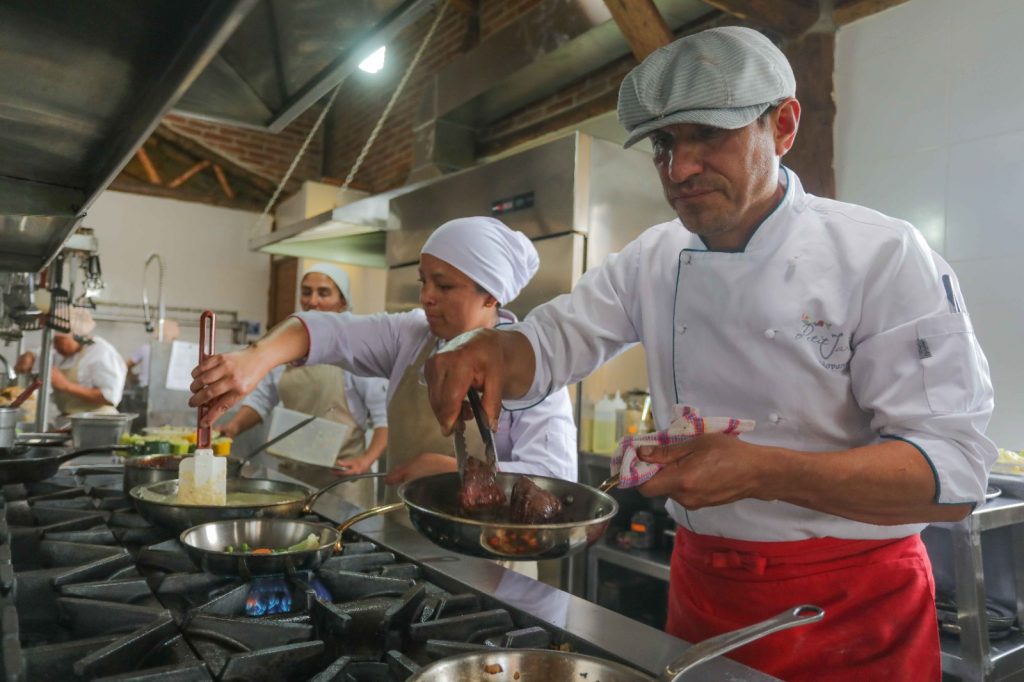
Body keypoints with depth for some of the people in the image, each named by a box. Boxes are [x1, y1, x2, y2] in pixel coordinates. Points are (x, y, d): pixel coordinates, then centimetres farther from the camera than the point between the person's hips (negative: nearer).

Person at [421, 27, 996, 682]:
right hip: (699, 584, 4)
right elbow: (551, 343, 2)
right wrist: (493, 350, -22)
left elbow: (955, 470, -19)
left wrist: (758, 471, -32)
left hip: (852, 604, -4)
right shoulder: (655, 258, -1)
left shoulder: (882, 254, -16)